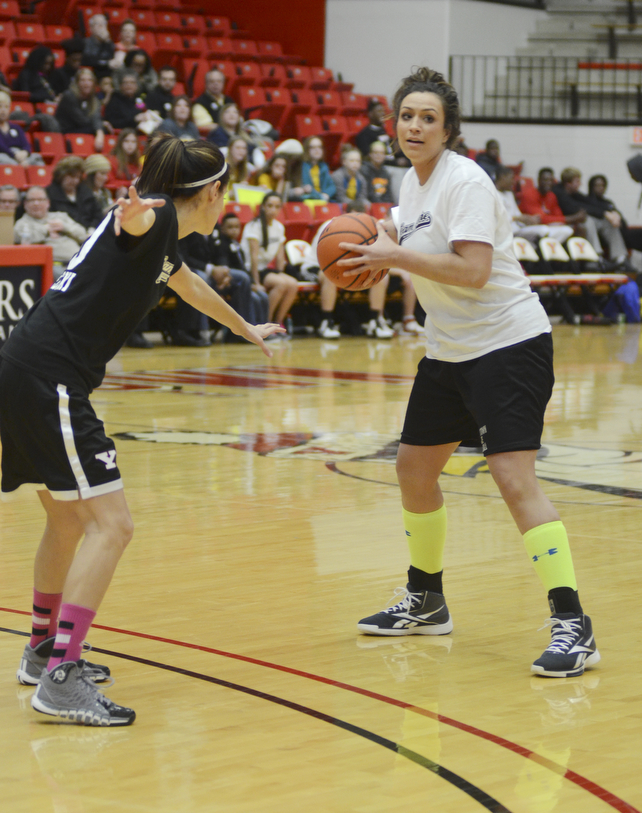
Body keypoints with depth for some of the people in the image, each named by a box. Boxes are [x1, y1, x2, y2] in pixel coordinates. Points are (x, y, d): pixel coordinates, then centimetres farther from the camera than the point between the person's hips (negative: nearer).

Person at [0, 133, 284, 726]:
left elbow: (190, 287, 45)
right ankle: (60, 678, -15)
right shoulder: (158, 218, -7)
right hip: (50, 381, -10)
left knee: (69, 519, 23)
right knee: (110, 525, -11)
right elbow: (137, 219, -34)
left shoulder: (163, 239, 22)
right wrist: (134, 214, -59)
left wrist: (246, 329, 61)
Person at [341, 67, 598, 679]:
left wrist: (396, 256, -24)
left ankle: (572, 626, -17)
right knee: (413, 468, 14)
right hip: (449, 349, 9)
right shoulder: (411, 182, 9)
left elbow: (473, 269, -27)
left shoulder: (464, 181, -17)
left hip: (508, 342, -9)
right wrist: (381, 246, 3)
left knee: (513, 476, -19)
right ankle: (426, 603, 33)